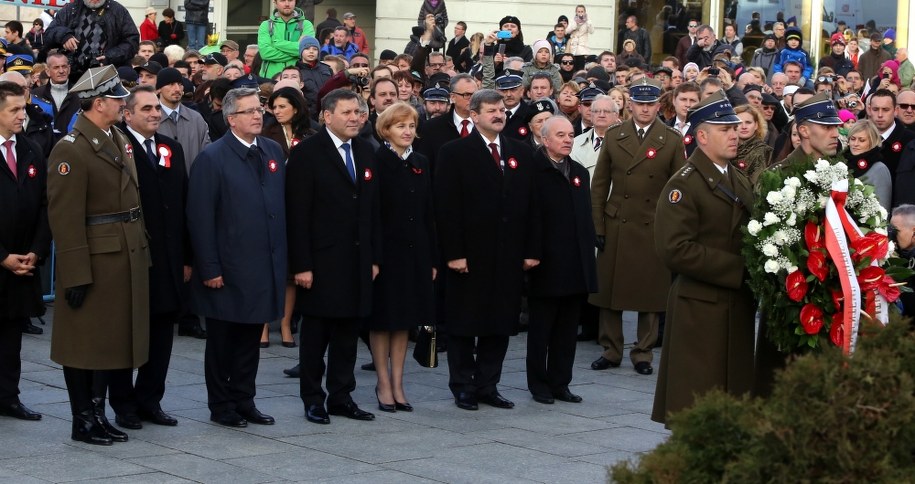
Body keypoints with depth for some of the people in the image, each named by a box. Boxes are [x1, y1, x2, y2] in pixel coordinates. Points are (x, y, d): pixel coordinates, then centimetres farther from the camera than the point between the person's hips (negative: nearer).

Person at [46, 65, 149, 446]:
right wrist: (76, 275, -20)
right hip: (94, 260, -8)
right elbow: (64, 218, -18)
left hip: (127, 257, 8)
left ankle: (98, 414, 23)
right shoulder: (71, 149, -15)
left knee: (111, 339, 14)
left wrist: (143, 250, 12)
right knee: (85, 342, 2)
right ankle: (82, 422, 11)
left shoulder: (119, 140, 12)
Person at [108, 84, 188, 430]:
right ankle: (124, 404, 14)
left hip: (168, 260, 6)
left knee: (162, 334, 10)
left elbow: (183, 204, 14)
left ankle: (150, 401, 20)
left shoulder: (172, 149, 14)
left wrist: (186, 257, 11)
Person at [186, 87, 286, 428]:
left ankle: (244, 401, 21)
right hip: (228, 269, -5)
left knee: (250, 339, 12)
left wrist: (282, 257, 10)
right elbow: (200, 218, -11)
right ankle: (221, 406, 15)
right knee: (222, 340, 6)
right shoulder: (212, 158, -8)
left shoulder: (274, 152, 10)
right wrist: (209, 269, -15)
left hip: (265, 267, 5)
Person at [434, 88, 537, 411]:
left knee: (500, 323, 7)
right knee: (464, 324, 3)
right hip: (469, 254, -4)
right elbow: (446, 207, -8)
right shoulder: (454, 153, -3)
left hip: (509, 255, 4)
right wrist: (453, 253, -14)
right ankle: (463, 387, 12)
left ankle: (488, 386, 15)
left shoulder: (520, 153, 12)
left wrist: (530, 250, 3)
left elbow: (529, 203, 10)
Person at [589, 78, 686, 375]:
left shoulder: (672, 140, 0)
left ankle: (643, 354, 15)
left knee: (651, 295, 4)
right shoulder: (613, 136, 5)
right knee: (609, 292, 5)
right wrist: (597, 226, 1)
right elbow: (599, 184, 7)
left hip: (654, 228, -1)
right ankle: (611, 351, 17)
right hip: (615, 226, 1)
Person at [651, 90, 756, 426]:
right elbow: (675, 249, -20)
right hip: (700, 307, -8)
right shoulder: (684, 184, -10)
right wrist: (737, 268, -17)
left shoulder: (741, 182, 17)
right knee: (695, 409, -4)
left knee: (735, 397, 10)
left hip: (738, 305, 8)